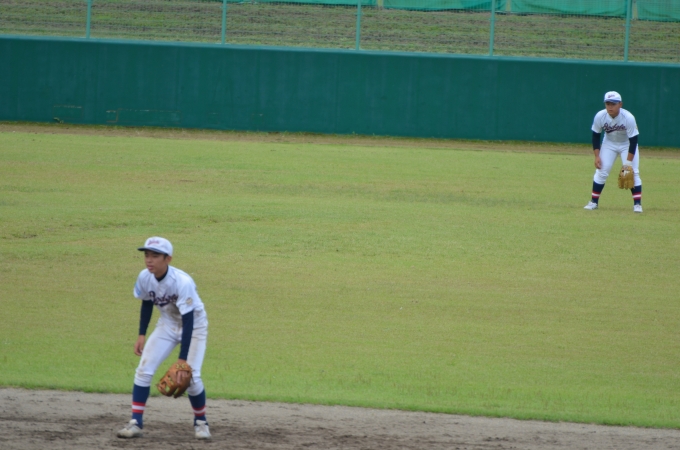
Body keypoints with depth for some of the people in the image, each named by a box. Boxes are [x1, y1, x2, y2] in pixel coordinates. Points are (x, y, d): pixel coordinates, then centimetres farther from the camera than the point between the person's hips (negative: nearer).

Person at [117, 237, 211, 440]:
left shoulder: (182, 282, -34)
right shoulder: (144, 278, -17)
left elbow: (188, 321, -32)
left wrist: (182, 359, -34)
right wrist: (141, 335, 2)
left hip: (194, 325, -5)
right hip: (167, 324, 5)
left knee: (190, 376, -13)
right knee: (144, 370, -9)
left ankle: (201, 421, 12)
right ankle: (136, 423, -4)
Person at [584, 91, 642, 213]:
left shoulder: (628, 118, -31)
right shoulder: (600, 116, -24)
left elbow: (633, 141, -25)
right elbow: (596, 135, -9)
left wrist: (629, 162, -27)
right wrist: (597, 156, -14)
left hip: (627, 144, -2)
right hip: (609, 143, 2)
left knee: (632, 172, -13)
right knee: (601, 170, -5)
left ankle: (637, 203, -6)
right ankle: (594, 201, 6)